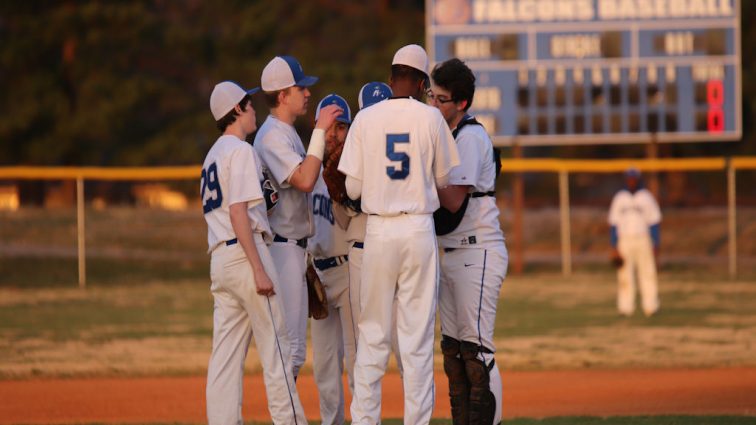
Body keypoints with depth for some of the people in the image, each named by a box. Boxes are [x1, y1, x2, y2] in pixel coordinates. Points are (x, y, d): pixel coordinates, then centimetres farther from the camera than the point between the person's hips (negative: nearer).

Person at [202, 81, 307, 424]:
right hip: (245, 253, -9)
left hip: (218, 256, 9)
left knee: (225, 353, 3)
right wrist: (259, 270, -19)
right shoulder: (240, 151, -8)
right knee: (275, 347, -6)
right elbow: (238, 213, -16)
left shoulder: (213, 155, 20)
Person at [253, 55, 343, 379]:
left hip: (291, 246, 11)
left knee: (290, 343, 13)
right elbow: (304, 180, -27)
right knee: (291, 344, -11)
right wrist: (320, 131, -23)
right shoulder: (272, 136, -14)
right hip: (283, 247, -11)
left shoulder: (286, 134, 18)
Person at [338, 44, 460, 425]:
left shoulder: (365, 119, 0)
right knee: (418, 336, 2)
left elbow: (353, 188, 0)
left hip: (378, 230, 1)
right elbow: (443, 179, 7)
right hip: (419, 229, -1)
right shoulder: (431, 118, -2)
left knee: (372, 334, 6)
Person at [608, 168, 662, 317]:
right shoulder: (619, 198, 7)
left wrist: (655, 245, -3)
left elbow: (654, 222, 4)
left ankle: (650, 306, -1)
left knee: (647, 273, -4)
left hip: (643, 241, -1)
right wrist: (614, 246, -1)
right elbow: (613, 223, 6)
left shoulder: (646, 197, 4)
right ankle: (626, 307, 1)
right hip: (624, 241, 1)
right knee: (625, 275, -2)